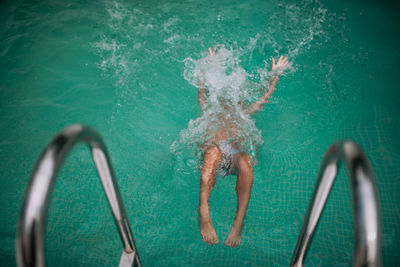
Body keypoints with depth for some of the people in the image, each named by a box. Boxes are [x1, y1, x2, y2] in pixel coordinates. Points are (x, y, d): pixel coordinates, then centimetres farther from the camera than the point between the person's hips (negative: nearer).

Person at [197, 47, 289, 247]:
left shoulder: (244, 114, 39)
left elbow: (265, 97, 36)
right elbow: (202, 91, 30)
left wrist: (275, 75, 33)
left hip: (237, 153, 1)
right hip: (214, 152, -1)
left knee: (246, 164, -35)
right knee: (213, 152, -38)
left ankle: (239, 222, -45)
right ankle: (203, 213, -50)